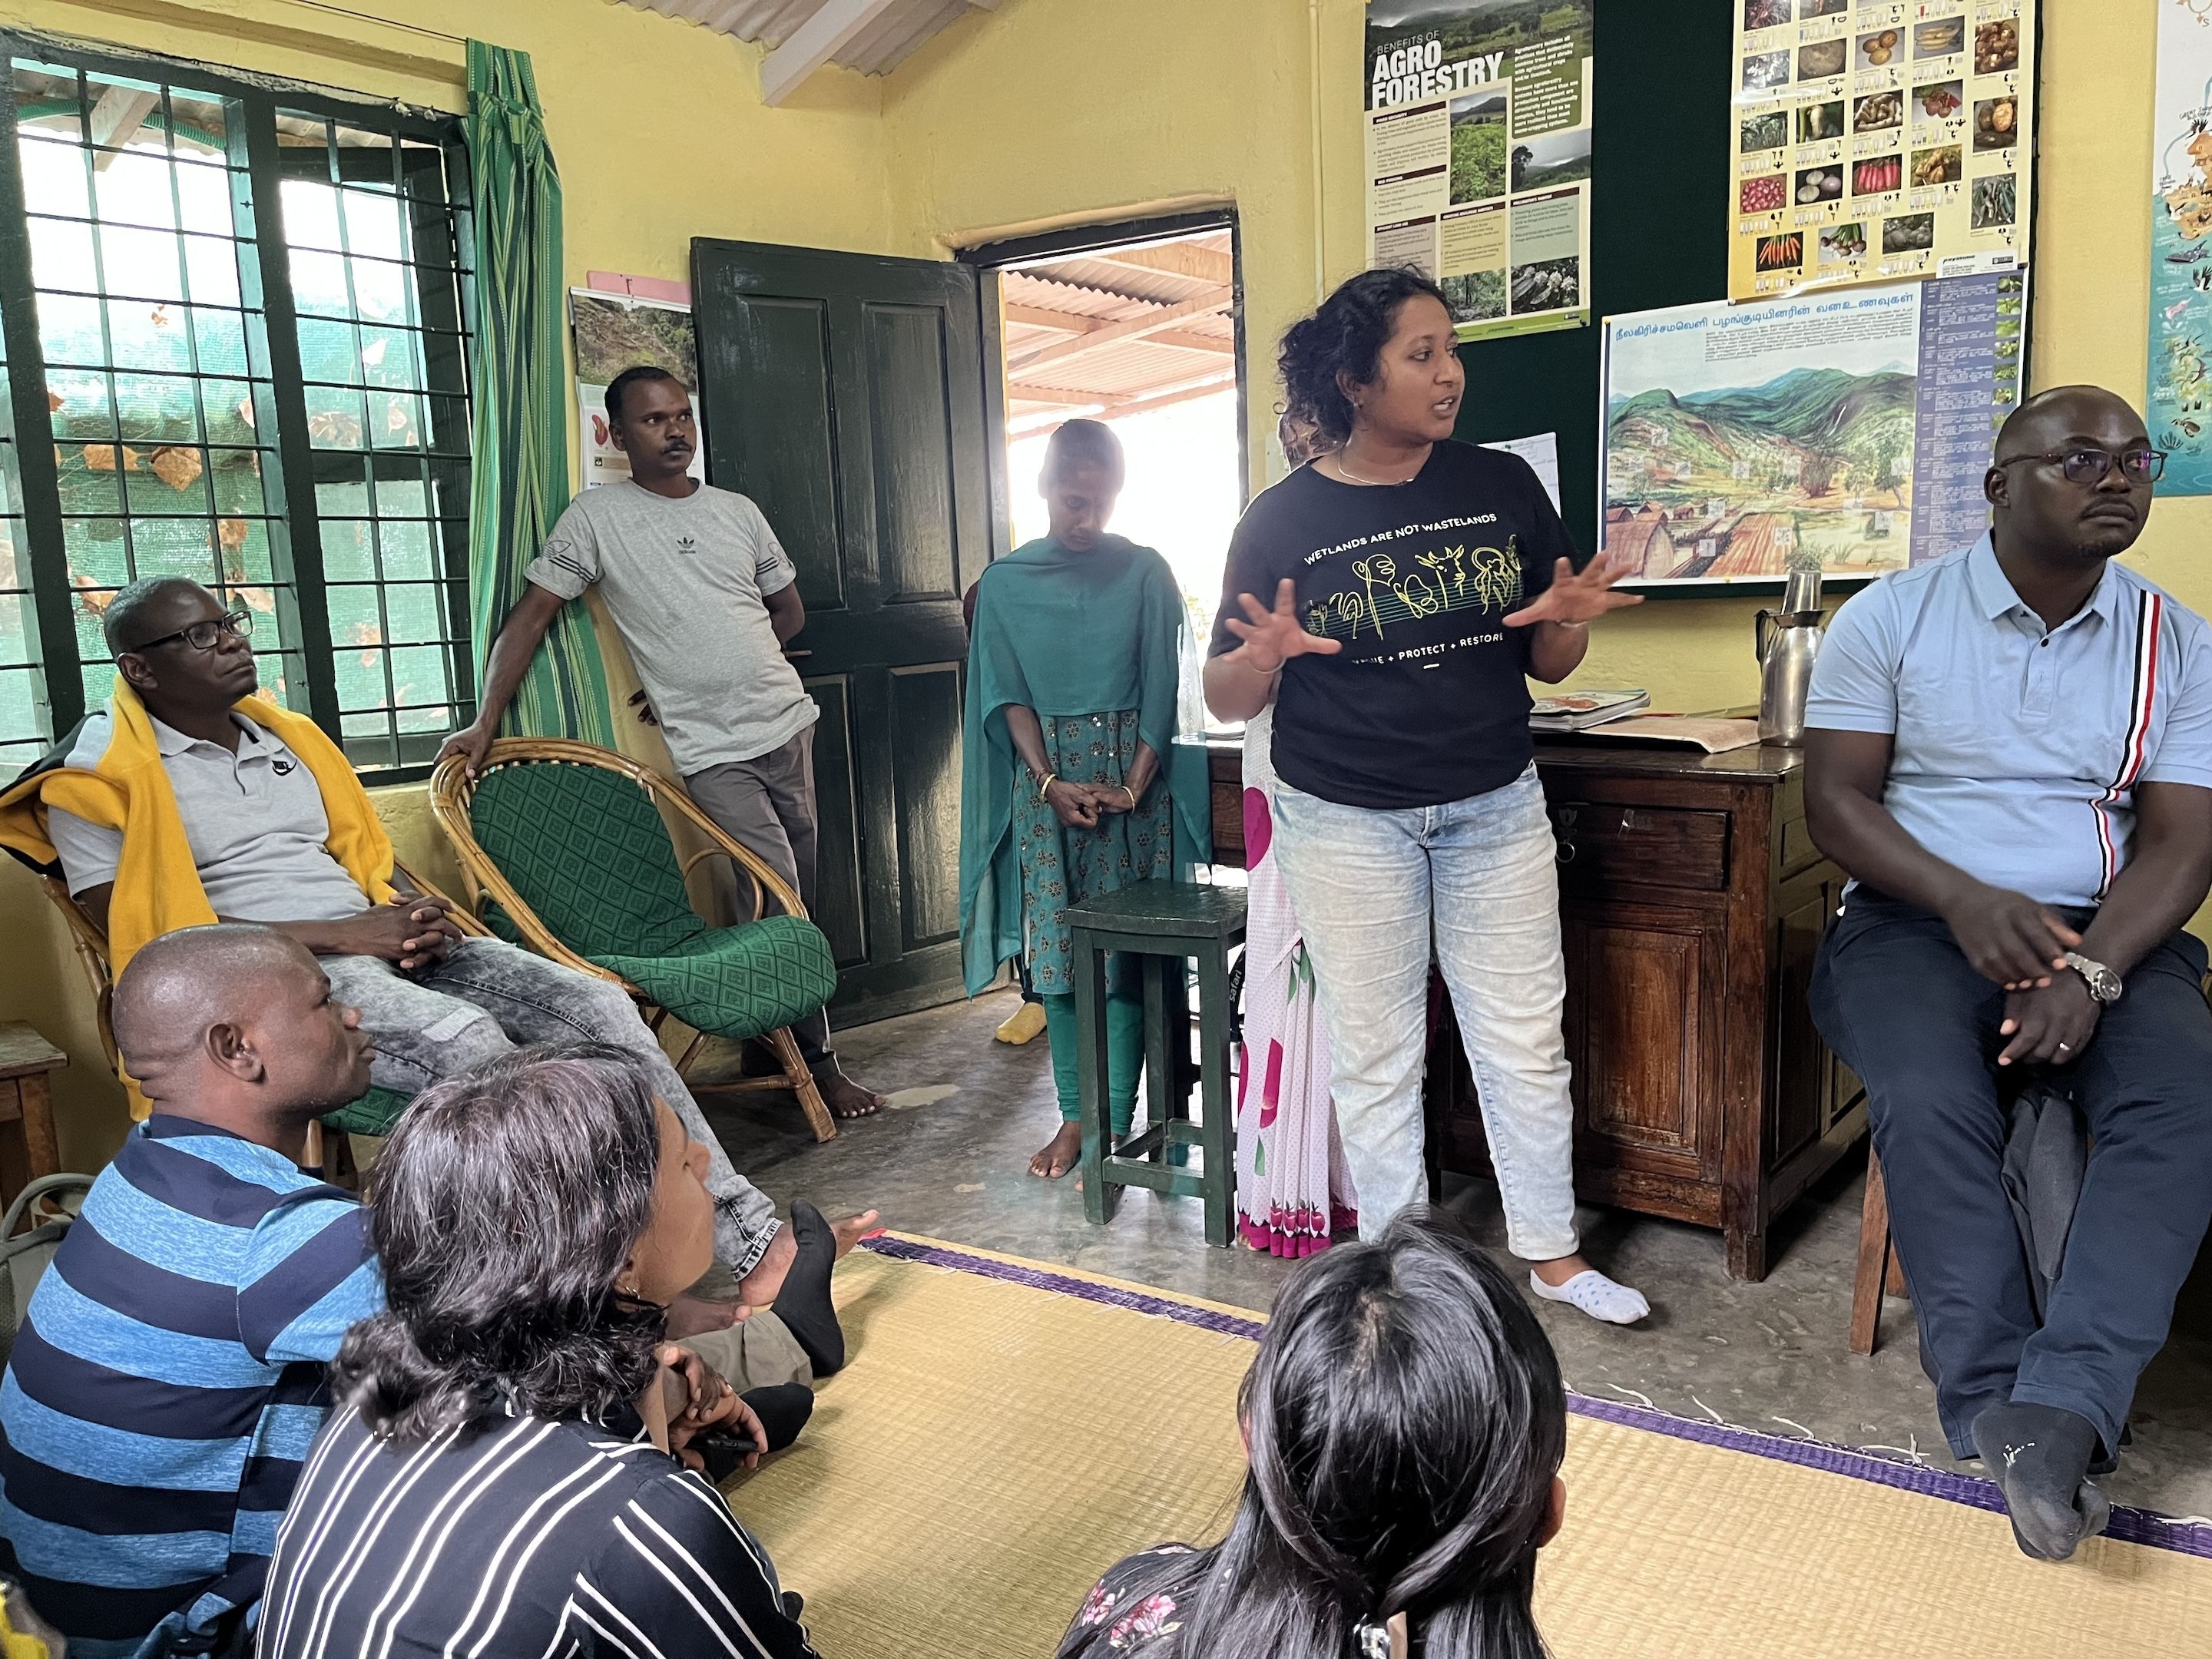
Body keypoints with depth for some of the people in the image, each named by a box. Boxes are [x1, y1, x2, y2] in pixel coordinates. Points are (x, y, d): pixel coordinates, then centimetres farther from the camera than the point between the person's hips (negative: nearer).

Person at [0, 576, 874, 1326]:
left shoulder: (284, 736, 22)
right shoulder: (103, 778, 0)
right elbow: (148, 935, -10)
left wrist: (417, 913, 0)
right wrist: (343, 935, -16)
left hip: (381, 943, 7)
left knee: (594, 1003, -16)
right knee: (464, 1036, -36)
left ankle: (750, 1235, -19)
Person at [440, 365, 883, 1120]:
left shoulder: (737, 511, 9)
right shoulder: (597, 516, -3)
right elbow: (530, 616, -5)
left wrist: (715, 667, 8)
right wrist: (484, 721, -13)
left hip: (788, 725, 5)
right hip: (712, 753, -5)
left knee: (800, 904, 9)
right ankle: (820, 1064, 6)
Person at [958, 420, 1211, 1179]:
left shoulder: (1146, 573, 2)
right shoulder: (1004, 584, 5)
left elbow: (1162, 690, 0)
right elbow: (1007, 696, 1)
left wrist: (1133, 784, -11)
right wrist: (1050, 783, -11)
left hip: (1132, 771, -1)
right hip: (1045, 778, 1)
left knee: (1126, 950, -2)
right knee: (1058, 948, 2)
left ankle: (1116, 1121, 5)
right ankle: (1075, 1116, 11)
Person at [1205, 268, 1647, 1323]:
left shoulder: (1503, 487, 1)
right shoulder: (1284, 520, -5)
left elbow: (1549, 665, 8)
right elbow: (1226, 700, -2)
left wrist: (1568, 623, -15)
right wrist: (1263, 658, -24)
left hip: (1497, 807, 2)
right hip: (1347, 821, -2)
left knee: (1525, 1040, 9)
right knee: (1373, 1055, 8)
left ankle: (1552, 1254, 28)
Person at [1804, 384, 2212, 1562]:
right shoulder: (1892, 616, 2)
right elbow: (1836, 800, -3)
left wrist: (2093, 969, -19)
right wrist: (1967, 903, -19)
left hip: (2106, 932, 3)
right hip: (1917, 920, -2)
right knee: (1930, 1104, -31)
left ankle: (2060, 1408, -30)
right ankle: (1999, 1411, -20)